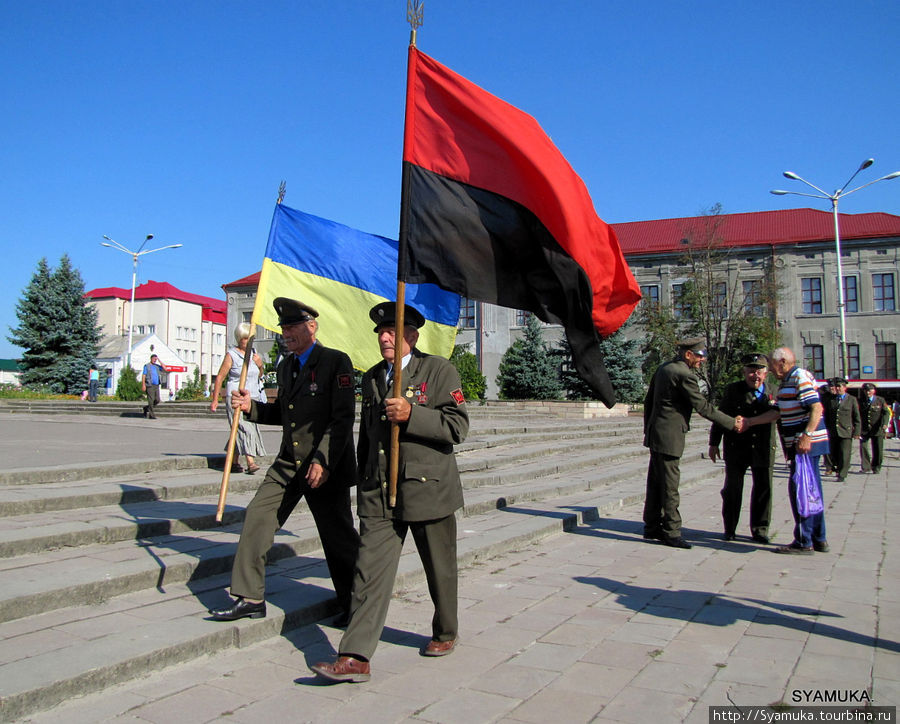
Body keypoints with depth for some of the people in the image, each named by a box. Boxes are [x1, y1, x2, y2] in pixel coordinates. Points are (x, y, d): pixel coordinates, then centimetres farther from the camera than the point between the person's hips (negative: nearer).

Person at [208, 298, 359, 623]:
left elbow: (343, 418, -17)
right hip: (288, 465, 7)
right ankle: (250, 598, 13)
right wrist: (251, 407, 3)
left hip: (327, 467, -7)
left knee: (338, 536, 3)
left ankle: (354, 605, 20)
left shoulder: (335, 362, -11)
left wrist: (323, 461, -23)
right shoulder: (285, 366, 13)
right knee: (257, 518, 2)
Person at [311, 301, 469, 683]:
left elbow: (457, 426, -11)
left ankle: (445, 633, 35)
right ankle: (355, 657, -3)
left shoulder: (438, 370, -3)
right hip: (379, 494, 4)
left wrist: (411, 415, -21)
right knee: (370, 571, -4)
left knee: (439, 569, 12)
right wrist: (364, 487, 23)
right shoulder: (372, 379, 15)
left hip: (428, 489, -3)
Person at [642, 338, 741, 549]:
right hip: (669, 437, -10)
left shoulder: (664, 368, 13)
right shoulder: (684, 375, -16)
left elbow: (648, 401, 18)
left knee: (655, 483, 13)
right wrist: (732, 422, -7)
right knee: (669, 486, -5)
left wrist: (648, 429, 24)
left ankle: (652, 527, 20)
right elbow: (702, 407, -15)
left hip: (656, 434, 10)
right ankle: (671, 532, 0)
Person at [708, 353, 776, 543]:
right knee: (732, 489, 6)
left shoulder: (773, 393, 4)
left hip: (763, 450, 1)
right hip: (736, 449, -1)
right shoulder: (733, 390, 0)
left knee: (763, 489, 4)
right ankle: (730, 529, 19)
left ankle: (759, 529, 18)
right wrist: (714, 443, 3)